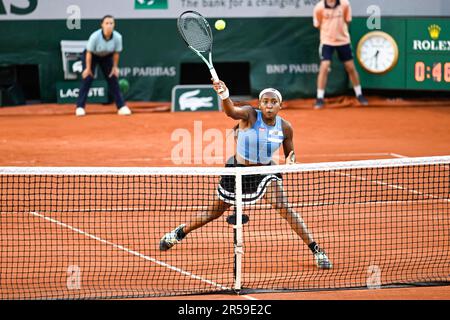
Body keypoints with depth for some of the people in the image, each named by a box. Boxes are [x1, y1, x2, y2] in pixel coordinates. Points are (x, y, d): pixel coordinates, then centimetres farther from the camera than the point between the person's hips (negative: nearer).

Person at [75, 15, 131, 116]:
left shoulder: (117, 37, -27)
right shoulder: (95, 36, -35)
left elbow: (116, 53, -10)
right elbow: (89, 53, -22)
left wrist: (115, 67, -4)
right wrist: (88, 68, -16)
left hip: (107, 57, 3)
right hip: (92, 56, -3)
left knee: (113, 80, -2)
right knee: (87, 79, -12)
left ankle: (121, 107, 4)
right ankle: (80, 107, -6)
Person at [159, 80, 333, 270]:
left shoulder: (285, 127, -10)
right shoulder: (250, 115, -20)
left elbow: (290, 154, 6)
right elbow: (231, 112, -43)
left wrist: (290, 161, -19)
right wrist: (225, 97, -65)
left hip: (266, 172, 1)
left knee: (283, 207, -23)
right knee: (214, 212, 16)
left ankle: (316, 250, -16)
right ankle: (180, 233, 44)